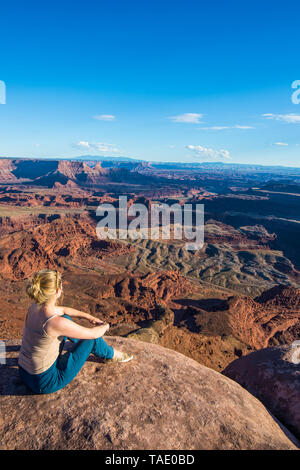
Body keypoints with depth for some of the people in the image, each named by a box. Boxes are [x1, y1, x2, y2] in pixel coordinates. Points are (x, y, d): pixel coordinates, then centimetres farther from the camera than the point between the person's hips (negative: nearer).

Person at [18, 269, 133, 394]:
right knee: (92, 338, 0)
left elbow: (64, 310, 13)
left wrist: (90, 317, 14)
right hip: (45, 383, -7)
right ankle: (111, 355, 31)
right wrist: (105, 326, 5)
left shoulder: (35, 307, -7)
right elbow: (93, 333, -17)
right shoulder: (56, 322, -31)